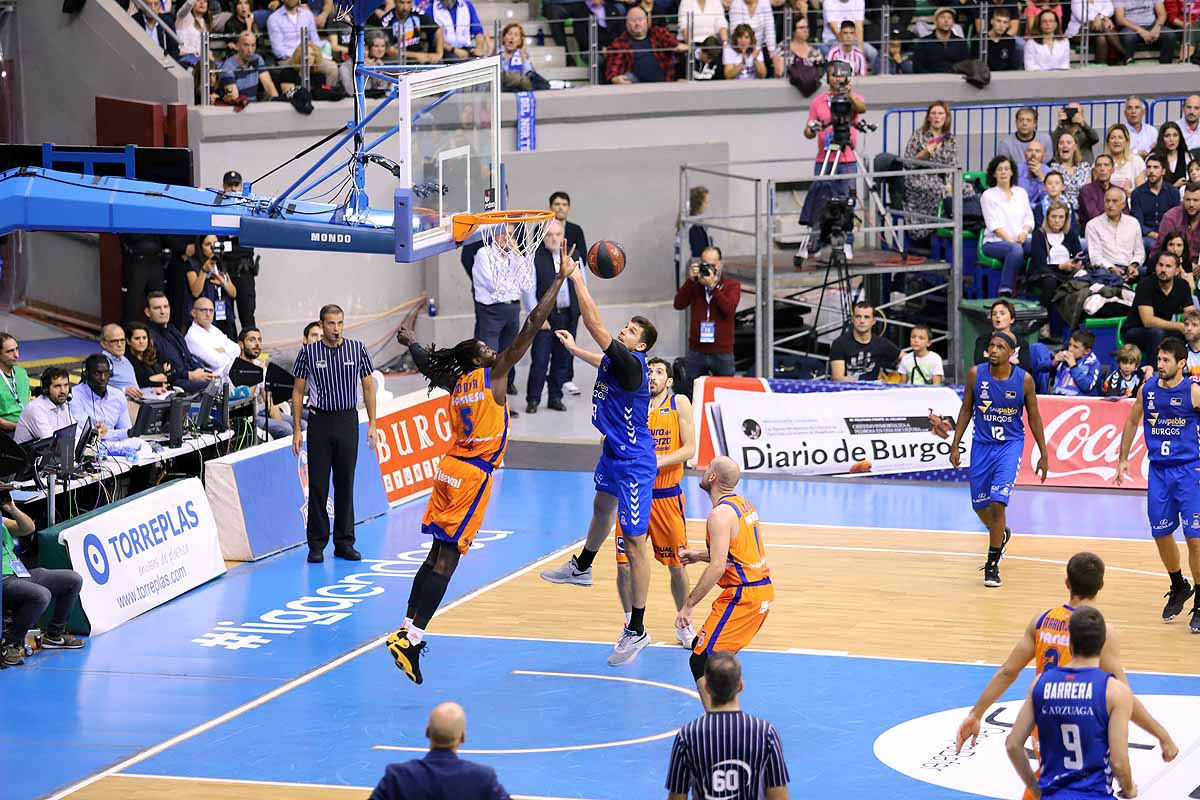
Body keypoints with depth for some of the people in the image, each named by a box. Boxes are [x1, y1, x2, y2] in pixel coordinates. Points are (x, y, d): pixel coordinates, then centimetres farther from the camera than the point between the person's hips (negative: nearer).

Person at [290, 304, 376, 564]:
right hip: (319, 422, -1)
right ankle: (317, 545, 6)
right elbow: (298, 391, 3)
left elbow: (368, 387, 8)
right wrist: (296, 430, -1)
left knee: (345, 484, 5)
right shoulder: (308, 352, -1)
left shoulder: (358, 349, 2)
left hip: (348, 421, 1)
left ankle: (344, 543, 12)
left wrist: (372, 423, 3)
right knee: (318, 485, -1)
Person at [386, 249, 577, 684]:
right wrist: (561, 278, -6)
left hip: (450, 468, 8)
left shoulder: (457, 383, 10)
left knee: (439, 553, 13)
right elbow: (531, 326, -10)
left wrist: (410, 341, 52)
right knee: (447, 558, -9)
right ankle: (411, 637, -15)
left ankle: (409, 629, 11)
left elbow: (428, 364, 31)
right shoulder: (493, 373, -6)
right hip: (472, 474, -7)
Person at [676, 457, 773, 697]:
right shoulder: (743, 503, 13)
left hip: (742, 595, -10)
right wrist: (699, 556, 20)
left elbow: (717, 567, -23)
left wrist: (688, 605, -20)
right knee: (709, 652, 24)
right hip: (763, 590, 10)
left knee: (701, 660, -11)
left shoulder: (721, 514, -16)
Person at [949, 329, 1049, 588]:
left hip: (1010, 444, -3)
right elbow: (966, 409, 4)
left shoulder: (1024, 379, -12)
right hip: (982, 443, 3)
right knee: (980, 504, 11)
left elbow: (1034, 417, -1)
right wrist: (955, 445, 1)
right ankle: (1001, 535, 45)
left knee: (998, 501, -16)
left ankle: (993, 564, -5)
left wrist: (1043, 454, 1)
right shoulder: (976, 374, -8)